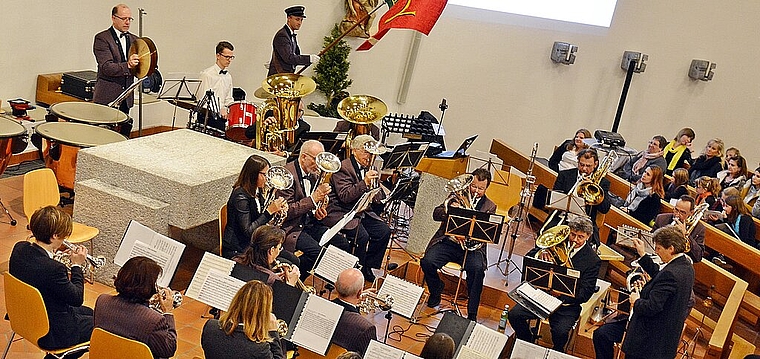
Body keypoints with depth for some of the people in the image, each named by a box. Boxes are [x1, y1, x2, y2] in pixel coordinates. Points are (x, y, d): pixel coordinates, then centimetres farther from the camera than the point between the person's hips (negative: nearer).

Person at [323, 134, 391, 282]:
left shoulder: (369, 169, 12)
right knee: (362, 236, -27)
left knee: (384, 231, -10)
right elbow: (344, 196, -24)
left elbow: (379, 198, 14)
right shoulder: (343, 168, -12)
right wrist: (365, 182, -31)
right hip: (341, 213, -8)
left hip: (362, 212, 8)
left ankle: (368, 267, 5)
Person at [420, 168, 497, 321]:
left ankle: (472, 314, -19)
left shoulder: (490, 207, 10)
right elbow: (436, 214, 5)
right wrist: (448, 210, -16)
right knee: (427, 262, -24)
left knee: (477, 269, -31)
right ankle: (436, 290, 9)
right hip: (447, 241, 1)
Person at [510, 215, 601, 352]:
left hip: (566, 303, -3)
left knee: (560, 332, -29)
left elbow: (584, 294, -9)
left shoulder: (593, 260, -5)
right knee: (514, 315, -16)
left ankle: (557, 353, 6)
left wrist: (560, 295, -25)